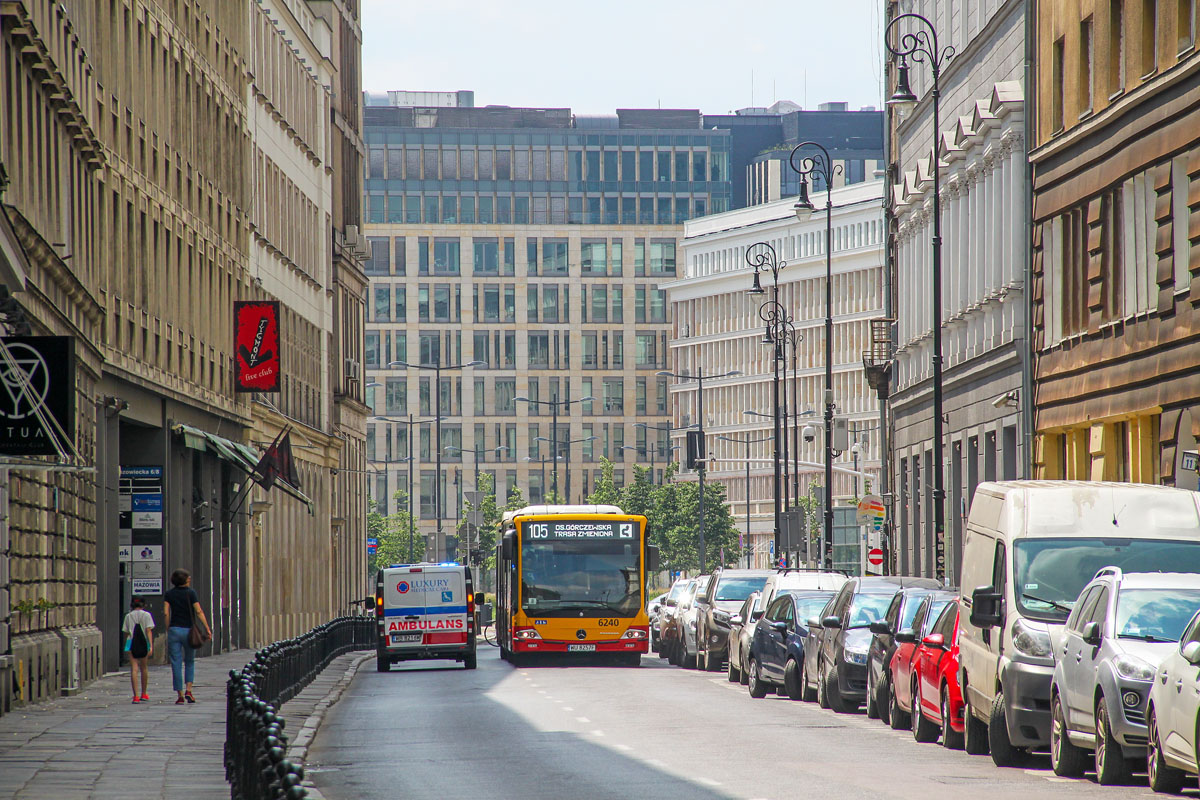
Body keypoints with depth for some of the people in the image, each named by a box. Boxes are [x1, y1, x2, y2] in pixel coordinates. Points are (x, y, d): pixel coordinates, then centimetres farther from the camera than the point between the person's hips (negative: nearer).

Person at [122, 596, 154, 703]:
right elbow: (148, 630, -7)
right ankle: (144, 694, 28)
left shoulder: (128, 616, 6)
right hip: (143, 643, 0)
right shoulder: (146, 615, 1)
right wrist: (151, 645, -10)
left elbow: (126, 632, 8)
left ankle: (136, 696, -16)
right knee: (144, 668, 17)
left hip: (131, 643, 0)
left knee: (134, 669, -5)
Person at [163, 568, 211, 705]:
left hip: (174, 630, 1)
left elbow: (166, 613, -2)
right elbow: (199, 611, -8)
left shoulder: (169, 594, 3)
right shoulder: (190, 593, -3)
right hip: (188, 630, -1)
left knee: (176, 664, 3)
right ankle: (188, 690, 1)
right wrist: (207, 628, -5)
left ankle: (180, 695, 0)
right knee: (190, 662, 15)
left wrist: (168, 629, 7)